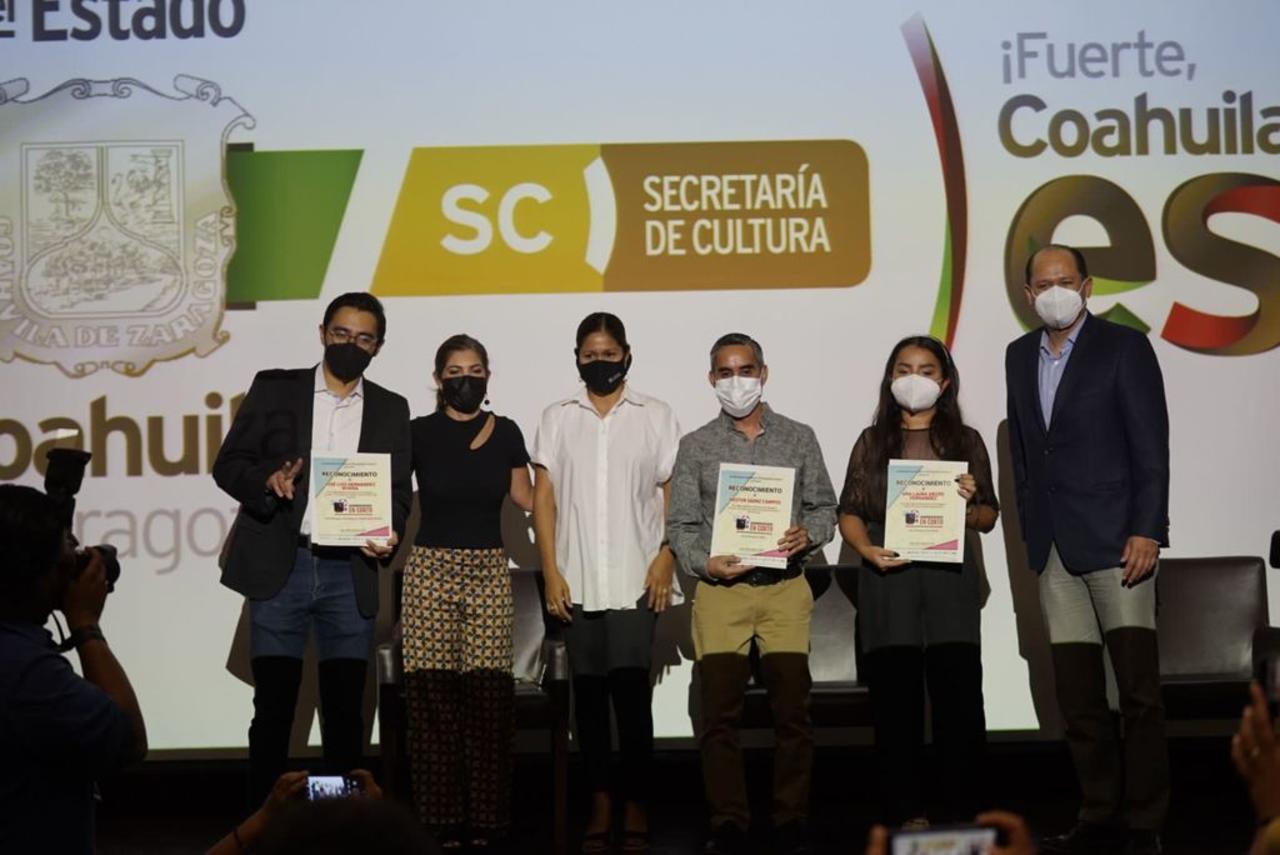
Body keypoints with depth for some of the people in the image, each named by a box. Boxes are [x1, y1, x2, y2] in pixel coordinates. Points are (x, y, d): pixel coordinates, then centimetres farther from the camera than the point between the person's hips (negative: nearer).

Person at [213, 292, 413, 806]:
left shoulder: (391, 410, 11)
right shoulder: (275, 389, 5)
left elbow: (400, 490, 11)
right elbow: (228, 464, 3)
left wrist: (388, 533, -9)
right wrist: (267, 480, -18)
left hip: (349, 574, 2)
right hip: (280, 568, -2)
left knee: (345, 709, 5)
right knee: (274, 706, 0)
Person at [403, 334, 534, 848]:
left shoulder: (506, 433, 7)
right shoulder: (419, 433, 1)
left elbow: (527, 499, 13)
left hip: (489, 572, 1)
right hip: (431, 569, -1)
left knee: (487, 695, -4)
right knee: (434, 695, -3)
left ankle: (486, 814, 5)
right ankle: (442, 815, 5)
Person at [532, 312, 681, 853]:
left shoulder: (656, 417, 7)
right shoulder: (557, 418, 9)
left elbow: (674, 494, 5)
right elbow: (544, 497, 6)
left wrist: (665, 560, -7)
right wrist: (550, 571, -2)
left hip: (635, 579, -2)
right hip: (576, 580, 2)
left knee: (630, 688, -7)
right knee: (588, 692, 6)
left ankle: (635, 805, 1)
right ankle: (599, 803, 14)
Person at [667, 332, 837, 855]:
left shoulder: (798, 438, 9)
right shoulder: (696, 447, 9)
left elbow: (824, 506, 10)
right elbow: (680, 524, 6)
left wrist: (809, 533, -11)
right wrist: (705, 563, -11)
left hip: (786, 590, 0)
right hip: (720, 593, 0)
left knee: (792, 710, 0)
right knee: (720, 714, -1)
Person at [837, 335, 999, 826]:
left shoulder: (965, 440, 11)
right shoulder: (873, 441, 11)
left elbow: (988, 518, 10)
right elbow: (849, 513, 7)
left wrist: (968, 504, -12)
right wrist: (867, 549, -12)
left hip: (950, 579, 0)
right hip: (887, 580, 0)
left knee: (959, 697, -5)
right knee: (896, 701, 0)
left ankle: (966, 812, 3)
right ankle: (907, 813, 5)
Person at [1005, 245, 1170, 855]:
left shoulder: (1124, 347, -2)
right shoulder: (1020, 356, 15)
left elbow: (1151, 447, -7)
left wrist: (1146, 531, -14)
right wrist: (1031, 530, 11)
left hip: (1115, 541, -5)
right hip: (1054, 549, 5)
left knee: (1138, 690, -5)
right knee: (1077, 697, 7)